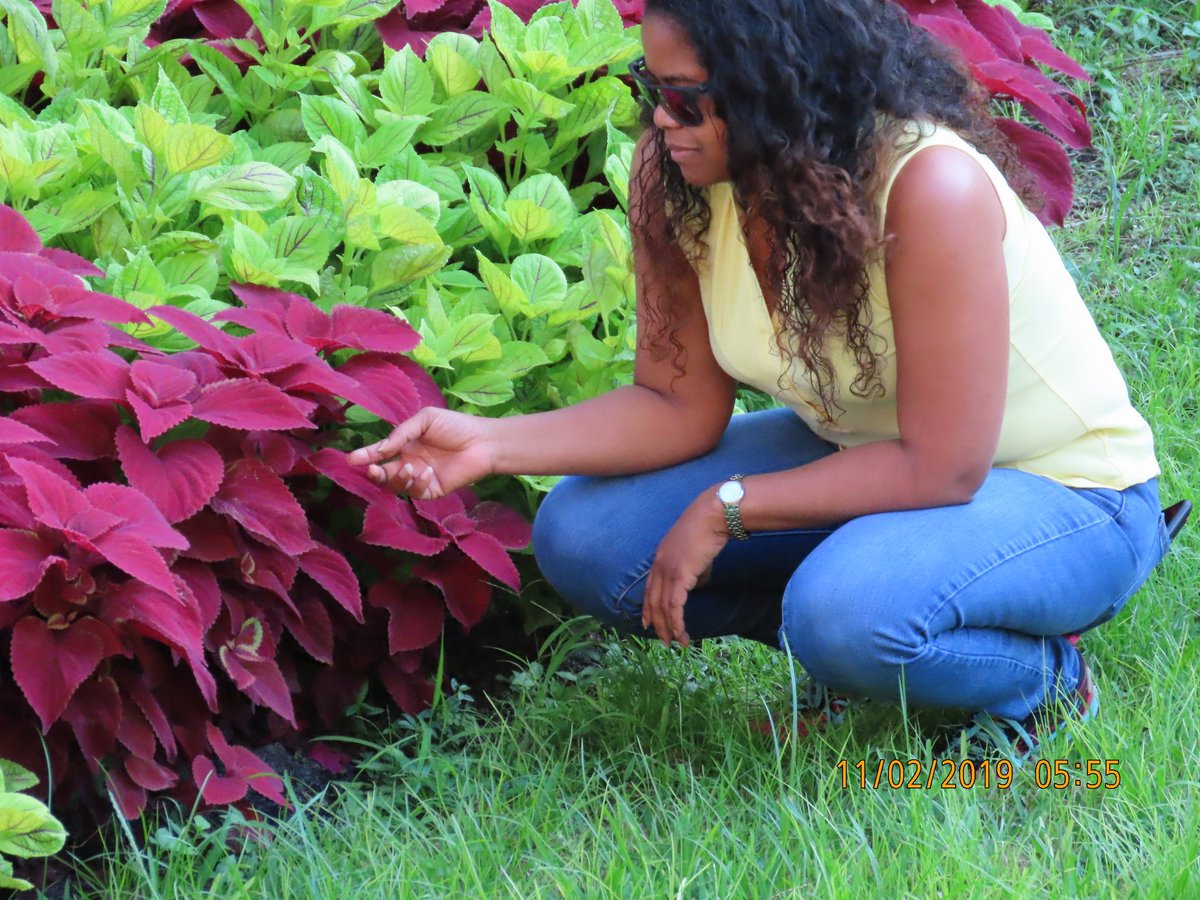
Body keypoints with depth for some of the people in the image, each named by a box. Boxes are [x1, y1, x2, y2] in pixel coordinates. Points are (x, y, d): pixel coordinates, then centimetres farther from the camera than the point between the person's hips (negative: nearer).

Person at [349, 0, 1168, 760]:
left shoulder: (931, 188, -32)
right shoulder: (675, 183, -12)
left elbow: (940, 468, -29)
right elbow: (679, 407, -5)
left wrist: (725, 508, -25)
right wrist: (494, 445, -18)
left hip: (1063, 496, -7)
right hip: (863, 454, 7)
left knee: (849, 612, -37)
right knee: (582, 538, -10)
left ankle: (1045, 672, -5)